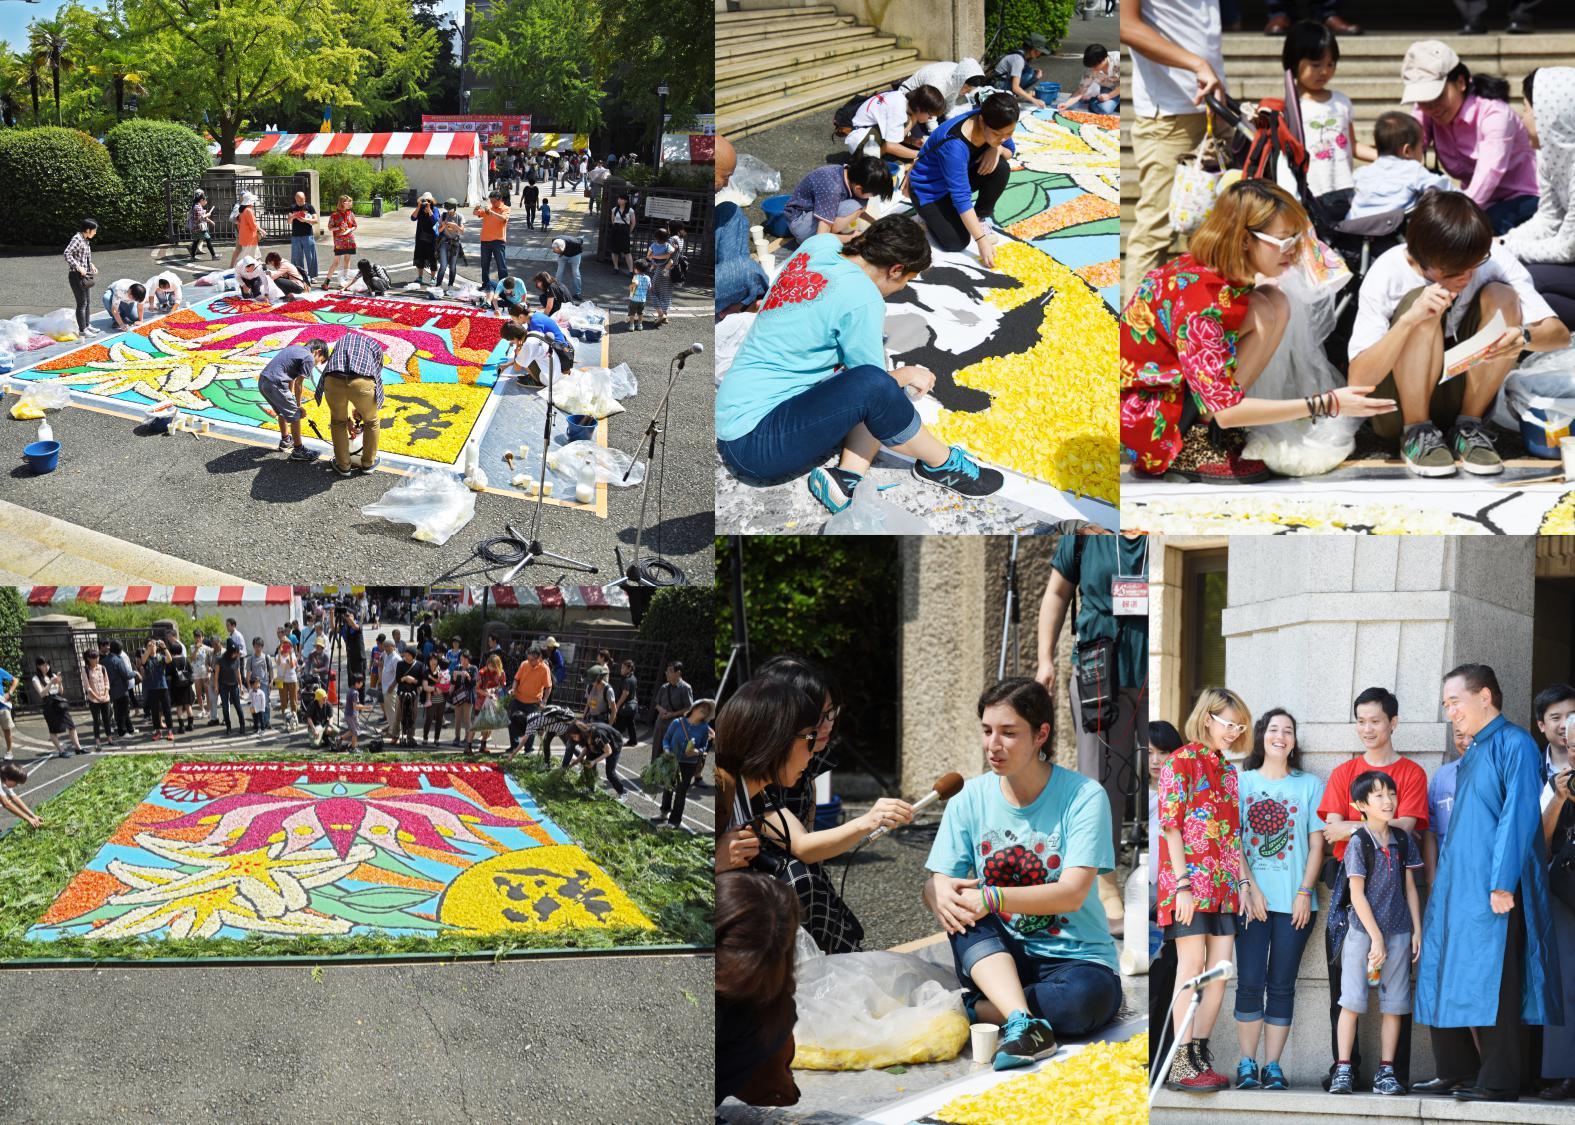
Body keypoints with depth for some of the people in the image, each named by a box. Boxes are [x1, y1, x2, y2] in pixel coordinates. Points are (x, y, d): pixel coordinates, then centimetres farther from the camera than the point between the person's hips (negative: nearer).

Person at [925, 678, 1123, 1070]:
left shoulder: (1084, 796, -9)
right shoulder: (970, 800, 3)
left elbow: (1072, 894, -18)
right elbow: (935, 881, -2)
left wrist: (992, 898, -31)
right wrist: (941, 897, -28)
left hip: (1074, 957, -3)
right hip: (996, 959, 3)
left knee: (1091, 995, -37)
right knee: (962, 914, -29)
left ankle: (978, 1010, -20)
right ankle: (1023, 1022, -43)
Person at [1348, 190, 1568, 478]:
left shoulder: (1494, 259, -15)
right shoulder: (1387, 273, -22)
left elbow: (1560, 333, -15)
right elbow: (1359, 379, -29)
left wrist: (1523, 337, -38)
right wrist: (1408, 319, -43)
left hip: (1467, 396, 3)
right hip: (1399, 407, -3)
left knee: (1502, 296, -20)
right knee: (1422, 307, -29)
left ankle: (1469, 427, -9)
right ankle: (1416, 432, -15)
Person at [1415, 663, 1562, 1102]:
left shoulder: (1514, 744, -8)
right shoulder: (1474, 752, 18)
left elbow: (1518, 817, -16)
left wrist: (1502, 884, -21)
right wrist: (1443, 887, 17)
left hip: (1492, 889, -9)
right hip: (1457, 888, 9)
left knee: (1488, 980, -8)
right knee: (1448, 979, 9)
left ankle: (1498, 1081, -4)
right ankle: (1457, 1073, 16)